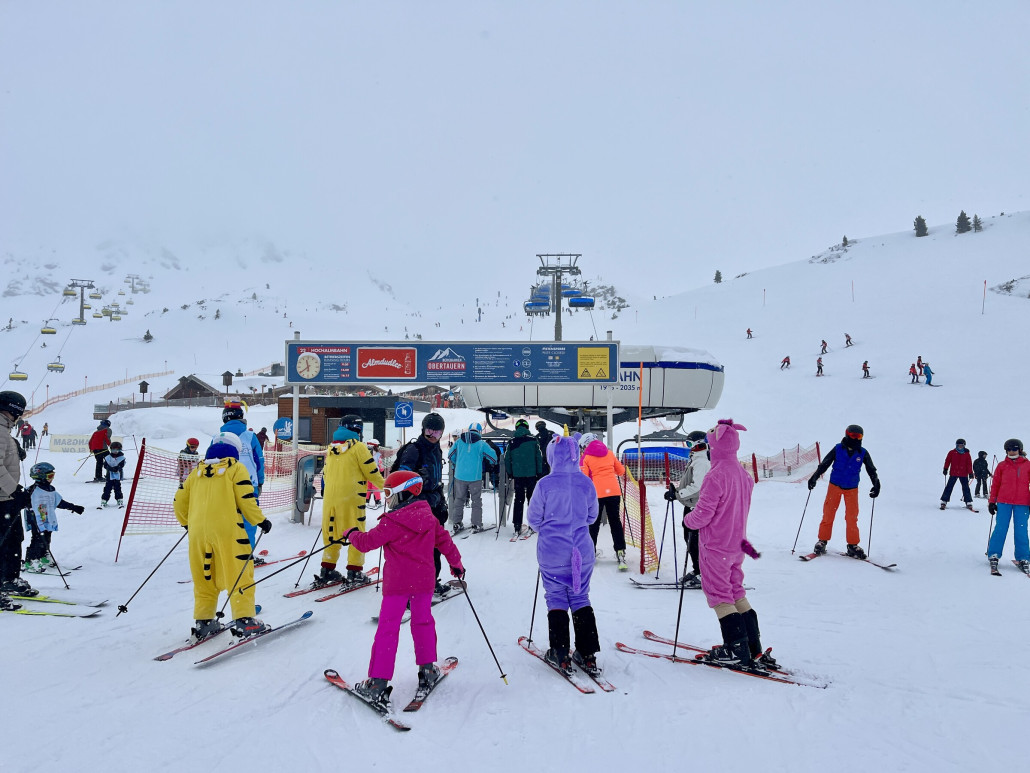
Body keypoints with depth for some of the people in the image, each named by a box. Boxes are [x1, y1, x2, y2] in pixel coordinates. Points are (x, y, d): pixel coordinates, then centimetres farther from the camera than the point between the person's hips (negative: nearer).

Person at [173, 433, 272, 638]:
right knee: (239, 573, -1)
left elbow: (179, 502, 17)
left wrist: (187, 523, 32)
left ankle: (203, 622, 16)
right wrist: (261, 521, 5)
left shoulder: (197, 472, 17)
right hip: (226, 529, -5)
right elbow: (246, 499, -5)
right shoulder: (235, 468, 4)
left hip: (197, 531, 5)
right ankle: (244, 620, -7)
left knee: (204, 576, 14)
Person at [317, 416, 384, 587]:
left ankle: (327, 570, 14)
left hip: (330, 497, 6)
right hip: (351, 497, -6)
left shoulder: (331, 448, 12)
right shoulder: (358, 447, -7)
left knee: (332, 533, 13)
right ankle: (354, 571, 1)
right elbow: (371, 470, -5)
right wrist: (384, 485, 11)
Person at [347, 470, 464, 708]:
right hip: (424, 581, 5)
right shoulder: (429, 517, 5)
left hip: (397, 582, -5)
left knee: (387, 628, -2)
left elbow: (367, 542, -10)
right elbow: (444, 540, 13)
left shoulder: (392, 522, -13)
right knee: (423, 621, 21)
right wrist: (456, 563, 26)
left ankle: (378, 682, -3)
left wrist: (351, 534, 10)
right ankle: (427, 670, 24)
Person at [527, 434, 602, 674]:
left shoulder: (545, 484, -12)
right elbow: (592, 516, 10)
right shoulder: (586, 483, -3)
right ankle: (588, 655, 12)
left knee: (556, 600, 9)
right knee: (581, 599, 12)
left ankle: (560, 654, 9)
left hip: (552, 553, -3)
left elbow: (533, 518, -2)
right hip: (582, 551, 3)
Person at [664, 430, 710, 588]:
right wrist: (676, 489, 9)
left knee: (695, 542, -9)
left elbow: (697, 487, -26)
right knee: (689, 538, 16)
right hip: (691, 506, 11)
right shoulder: (695, 460, 15)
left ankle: (702, 575, -4)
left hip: (697, 508, -11)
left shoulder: (701, 462, -18)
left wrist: (677, 494, -24)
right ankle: (697, 571, 27)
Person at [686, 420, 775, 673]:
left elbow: (703, 514, -20)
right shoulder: (742, 473, 5)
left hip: (716, 546, -8)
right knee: (735, 591, 17)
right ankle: (753, 648, 18)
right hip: (736, 544, 8)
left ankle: (737, 653, -1)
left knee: (718, 595, 0)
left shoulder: (716, 476, -22)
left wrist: (687, 520, 0)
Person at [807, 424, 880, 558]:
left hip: (852, 489, 1)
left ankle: (853, 546, 7)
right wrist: (814, 478, -11)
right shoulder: (838, 449, -7)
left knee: (852, 517, -2)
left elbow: (871, 470, 6)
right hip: (835, 486, -1)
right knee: (828, 514, 0)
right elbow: (824, 464, -3)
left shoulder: (863, 453, -3)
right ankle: (822, 541, 10)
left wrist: (876, 484, -5)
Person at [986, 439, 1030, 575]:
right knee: (1000, 528, -3)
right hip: (1004, 502, 0)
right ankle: (994, 556, 4)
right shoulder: (1002, 466, 7)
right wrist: (991, 501, 8)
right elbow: (995, 484, 11)